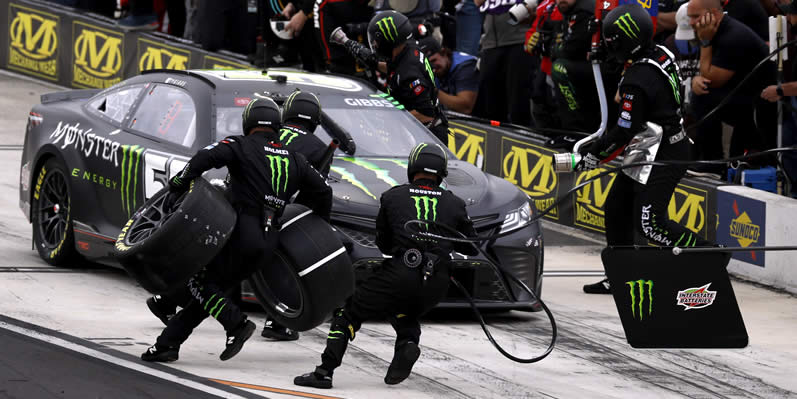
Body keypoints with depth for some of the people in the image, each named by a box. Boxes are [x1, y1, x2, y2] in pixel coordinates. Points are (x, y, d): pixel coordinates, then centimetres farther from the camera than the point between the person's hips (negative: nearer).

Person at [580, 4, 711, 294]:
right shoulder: (661, 54, 2)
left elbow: (625, 132, -22)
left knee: (650, 224, -10)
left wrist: (594, 154, -9)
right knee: (616, 209, 15)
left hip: (662, 159, -10)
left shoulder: (637, 80, -26)